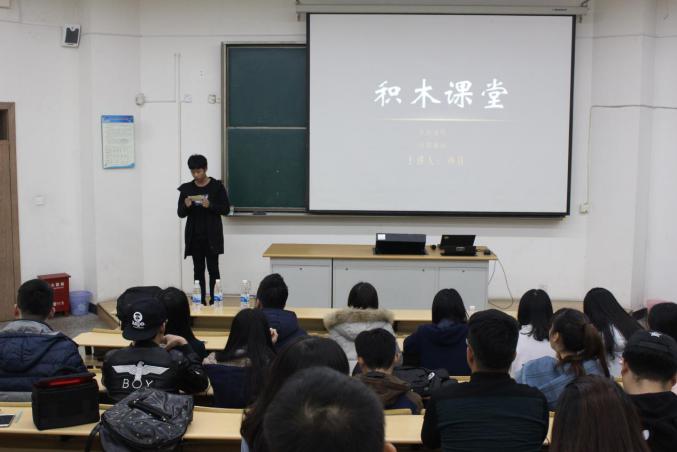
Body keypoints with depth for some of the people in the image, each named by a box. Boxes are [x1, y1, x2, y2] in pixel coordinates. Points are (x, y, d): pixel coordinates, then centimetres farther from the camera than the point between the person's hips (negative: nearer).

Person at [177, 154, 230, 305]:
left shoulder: (217, 186, -2)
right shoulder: (186, 188, 5)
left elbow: (226, 209, -4)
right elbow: (180, 213, 6)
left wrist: (210, 205, -20)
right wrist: (186, 206, -15)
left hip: (212, 236, -3)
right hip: (194, 236, 3)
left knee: (213, 269, -4)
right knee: (198, 269, 5)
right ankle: (200, 301, 8)